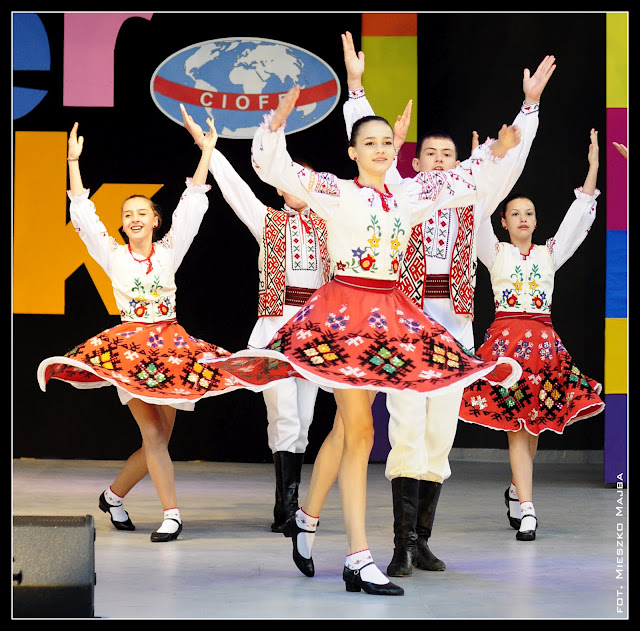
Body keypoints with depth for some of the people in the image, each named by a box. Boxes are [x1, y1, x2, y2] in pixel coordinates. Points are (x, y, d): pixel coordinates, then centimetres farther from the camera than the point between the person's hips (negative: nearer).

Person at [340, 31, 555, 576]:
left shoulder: (473, 206, 14)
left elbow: (510, 161, 9)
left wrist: (530, 104, 3)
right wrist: (356, 85, -6)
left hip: (455, 331, 3)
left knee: (439, 439, 4)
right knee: (408, 433, -11)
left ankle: (422, 540, 11)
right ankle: (404, 544, -12)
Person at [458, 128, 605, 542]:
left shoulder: (550, 254, 13)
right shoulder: (496, 252, 8)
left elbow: (578, 217, 8)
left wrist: (593, 166, 3)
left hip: (544, 340, 3)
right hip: (505, 335, -3)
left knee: (534, 421, 7)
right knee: (515, 423, -7)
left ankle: (517, 489, 30)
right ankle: (527, 509, -10)